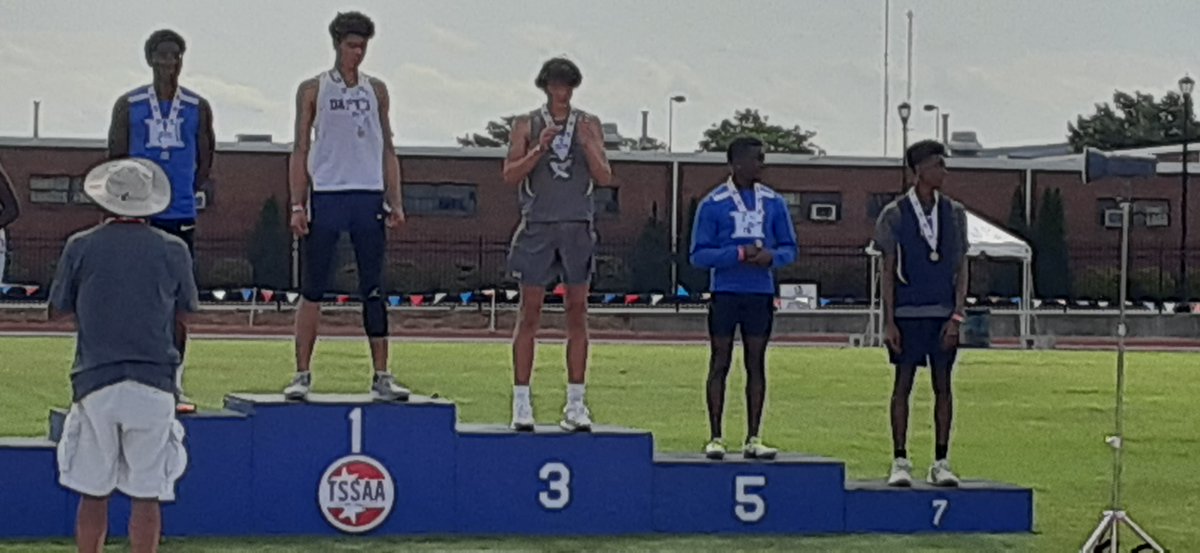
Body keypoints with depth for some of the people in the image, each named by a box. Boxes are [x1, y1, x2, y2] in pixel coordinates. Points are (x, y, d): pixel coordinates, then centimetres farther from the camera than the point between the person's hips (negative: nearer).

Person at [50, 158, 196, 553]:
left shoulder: (81, 247, 0)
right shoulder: (172, 250, 1)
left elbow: (59, 308, 10)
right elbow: (185, 309, 13)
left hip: (95, 381, 0)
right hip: (153, 385, 0)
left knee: (93, 493, 8)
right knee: (147, 495, 2)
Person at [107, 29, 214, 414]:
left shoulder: (198, 108, 7)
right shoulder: (129, 106, 2)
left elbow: (204, 162, 13)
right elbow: (116, 159, 5)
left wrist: (184, 194, 10)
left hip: (180, 216, 1)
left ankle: (174, 385, 5)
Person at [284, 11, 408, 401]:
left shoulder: (376, 90, 13)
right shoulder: (313, 90, 5)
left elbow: (387, 149, 15)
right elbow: (300, 150, 4)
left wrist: (395, 201, 6)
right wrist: (297, 204, -4)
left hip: (370, 197, 2)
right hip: (326, 195, -2)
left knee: (374, 291, 2)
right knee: (313, 291, -1)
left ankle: (381, 376, 4)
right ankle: (302, 374, 2)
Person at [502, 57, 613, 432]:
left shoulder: (589, 125, 11)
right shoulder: (527, 125, 7)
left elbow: (605, 178, 5)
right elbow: (510, 176, -1)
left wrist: (588, 145, -10)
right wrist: (540, 149, -14)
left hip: (577, 225, 2)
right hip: (538, 224, -2)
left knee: (577, 314, 1)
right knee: (530, 313, -2)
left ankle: (575, 404, 4)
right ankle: (521, 403, 0)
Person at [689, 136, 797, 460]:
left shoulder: (774, 203, 9)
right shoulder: (713, 204, -2)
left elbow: (790, 248, 12)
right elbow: (699, 255, -5)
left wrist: (771, 257, -11)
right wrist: (739, 254, -17)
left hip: (760, 294, 3)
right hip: (725, 293, -3)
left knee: (757, 364, 4)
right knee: (720, 363, 0)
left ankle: (753, 439, 8)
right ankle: (715, 438, 4)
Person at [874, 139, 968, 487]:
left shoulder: (954, 213, 8)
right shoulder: (895, 214, 0)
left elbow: (961, 268, 7)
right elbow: (888, 271, 1)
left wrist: (957, 315, -3)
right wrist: (889, 322, -5)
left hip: (944, 313, 2)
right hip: (908, 313, -2)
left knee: (943, 385, 4)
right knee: (903, 383, 0)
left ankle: (941, 462, 8)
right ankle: (900, 462, 5)